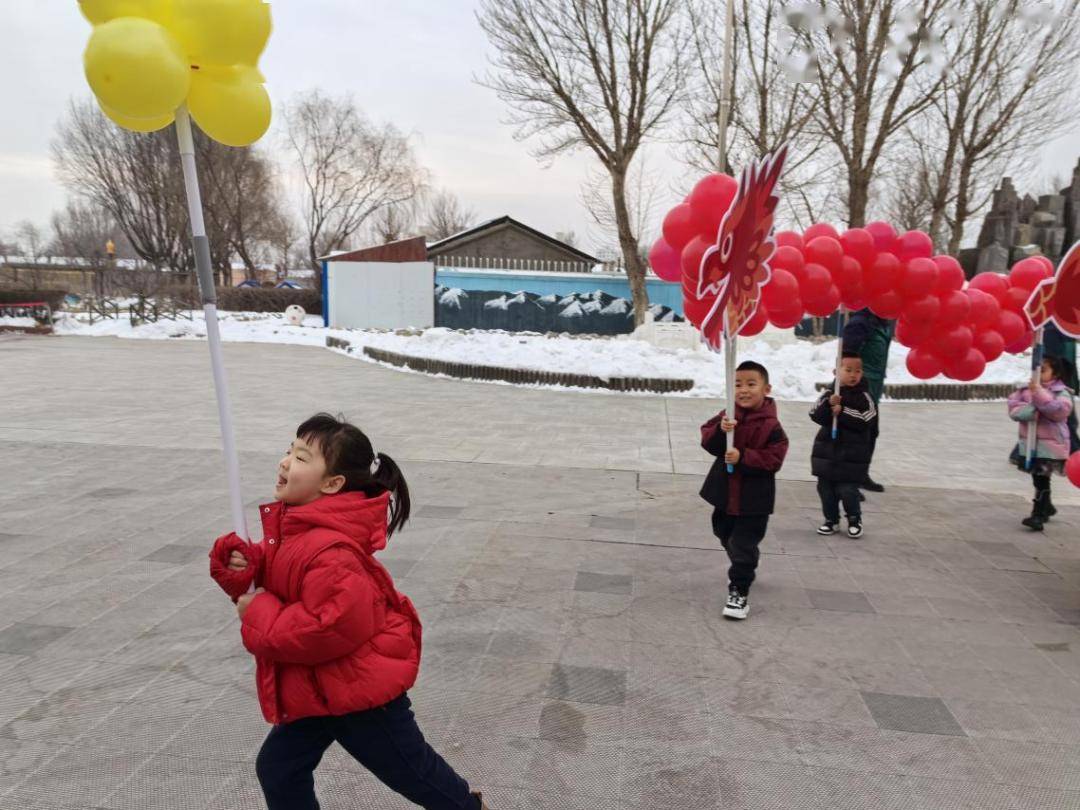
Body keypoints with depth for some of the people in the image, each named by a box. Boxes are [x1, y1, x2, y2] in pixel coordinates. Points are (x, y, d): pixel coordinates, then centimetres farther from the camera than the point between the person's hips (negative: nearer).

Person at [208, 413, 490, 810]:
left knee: (409, 766, 13)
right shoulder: (293, 523, 0)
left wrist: (259, 616, -25)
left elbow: (334, 628, -36)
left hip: (360, 689, -9)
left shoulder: (329, 550, -32)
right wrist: (243, 567, -12)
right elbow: (271, 581, 11)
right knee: (277, 769, 18)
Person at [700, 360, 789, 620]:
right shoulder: (727, 415, -1)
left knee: (744, 545, -4)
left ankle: (739, 591, 7)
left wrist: (743, 457, -29)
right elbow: (708, 442, -5)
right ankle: (744, 572, 48)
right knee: (727, 537, 23)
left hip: (754, 499, -6)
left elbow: (773, 459, -20)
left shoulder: (771, 425, -15)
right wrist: (720, 431, -25)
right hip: (725, 493, 6)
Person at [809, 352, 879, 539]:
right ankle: (831, 519, 26)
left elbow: (866, 420, -17)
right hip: (827, 450, 4)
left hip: (852, 455, -3)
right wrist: (829, 404, -22)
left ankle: (855, 519, 22)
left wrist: (842, 412, -19)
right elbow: (815, 415, -6)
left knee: (848, 490, -3)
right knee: (825, 488, 9)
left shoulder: (864, 396, -5)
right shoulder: (829, 393, 3)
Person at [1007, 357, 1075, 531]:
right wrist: (1031, 412, -21)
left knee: (1042, 479, -9)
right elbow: (1014, 408, -3)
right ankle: (1047, 507, 36)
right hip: (1029, 442, 5)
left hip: (1050, 444, -5)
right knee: (1038, 479, 17)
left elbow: (1059, 410, -23)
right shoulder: (1026, 390, 8)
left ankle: (1038, 515, -5)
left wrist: (1039, 393, -28)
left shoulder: (1061, 392, -5)